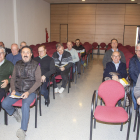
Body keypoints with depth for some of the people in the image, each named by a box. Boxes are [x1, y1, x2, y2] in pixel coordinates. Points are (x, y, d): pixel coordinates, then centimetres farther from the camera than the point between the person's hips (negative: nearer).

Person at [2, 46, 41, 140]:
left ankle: (23, 130, -24)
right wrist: (13, 90, -5)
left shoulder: (36, 65, -2)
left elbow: (38, 81, -5)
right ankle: (14, 112, 19)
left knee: (25, 105, -33)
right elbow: (13, 78, 13)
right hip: (17, 91, 4)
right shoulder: (17, 65, 10)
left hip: (30, 91, -4)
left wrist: (28, 92, -17)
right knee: (4, 104, -16)